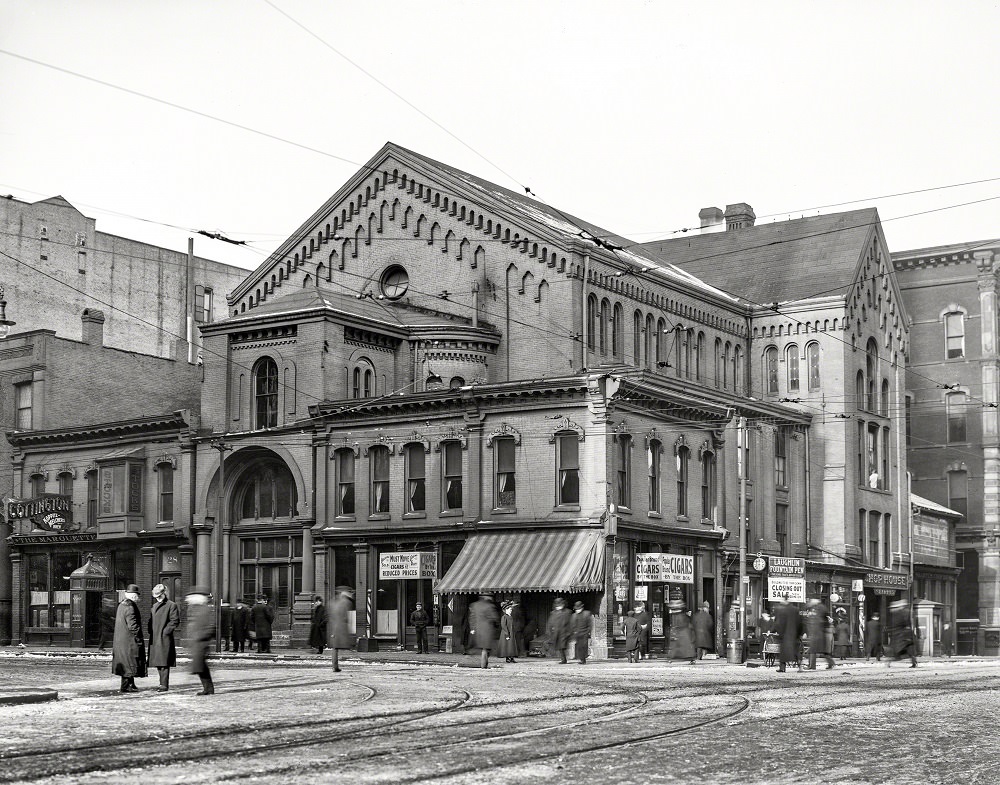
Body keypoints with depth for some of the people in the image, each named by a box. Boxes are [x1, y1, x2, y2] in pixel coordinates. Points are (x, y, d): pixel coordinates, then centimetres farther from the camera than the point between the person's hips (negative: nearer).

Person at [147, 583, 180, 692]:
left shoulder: (171, 605, -4)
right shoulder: (154, 606, 20)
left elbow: (175, 622, -9)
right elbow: (151, 621, 25)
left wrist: (165, 631, -14)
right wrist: (151, 631, 9)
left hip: (164, 638, -8)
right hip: (154, 639, 8)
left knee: (164, 662, -11)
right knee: (158, 662, 11)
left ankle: (164, 685, -10)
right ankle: (163, 683, 20)